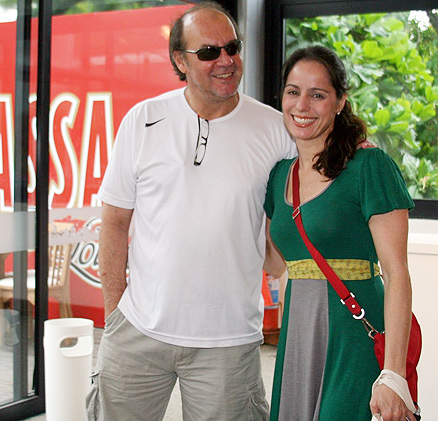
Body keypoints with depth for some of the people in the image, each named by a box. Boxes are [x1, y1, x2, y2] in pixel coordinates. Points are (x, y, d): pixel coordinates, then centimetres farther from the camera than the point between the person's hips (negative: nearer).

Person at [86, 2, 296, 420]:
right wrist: (114, 311, 2)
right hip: (139, 331, 1)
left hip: (228, 339, 0)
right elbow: (115, 222, 4)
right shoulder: (143, 120, 0)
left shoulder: (275, 129, -1)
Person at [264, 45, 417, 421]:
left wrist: (393, 375, -20)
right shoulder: (281, 175, 11)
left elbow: (397, 275, -14)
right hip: (297, 337, 6)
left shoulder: (370, 166, -10)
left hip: (356, 335, -6)